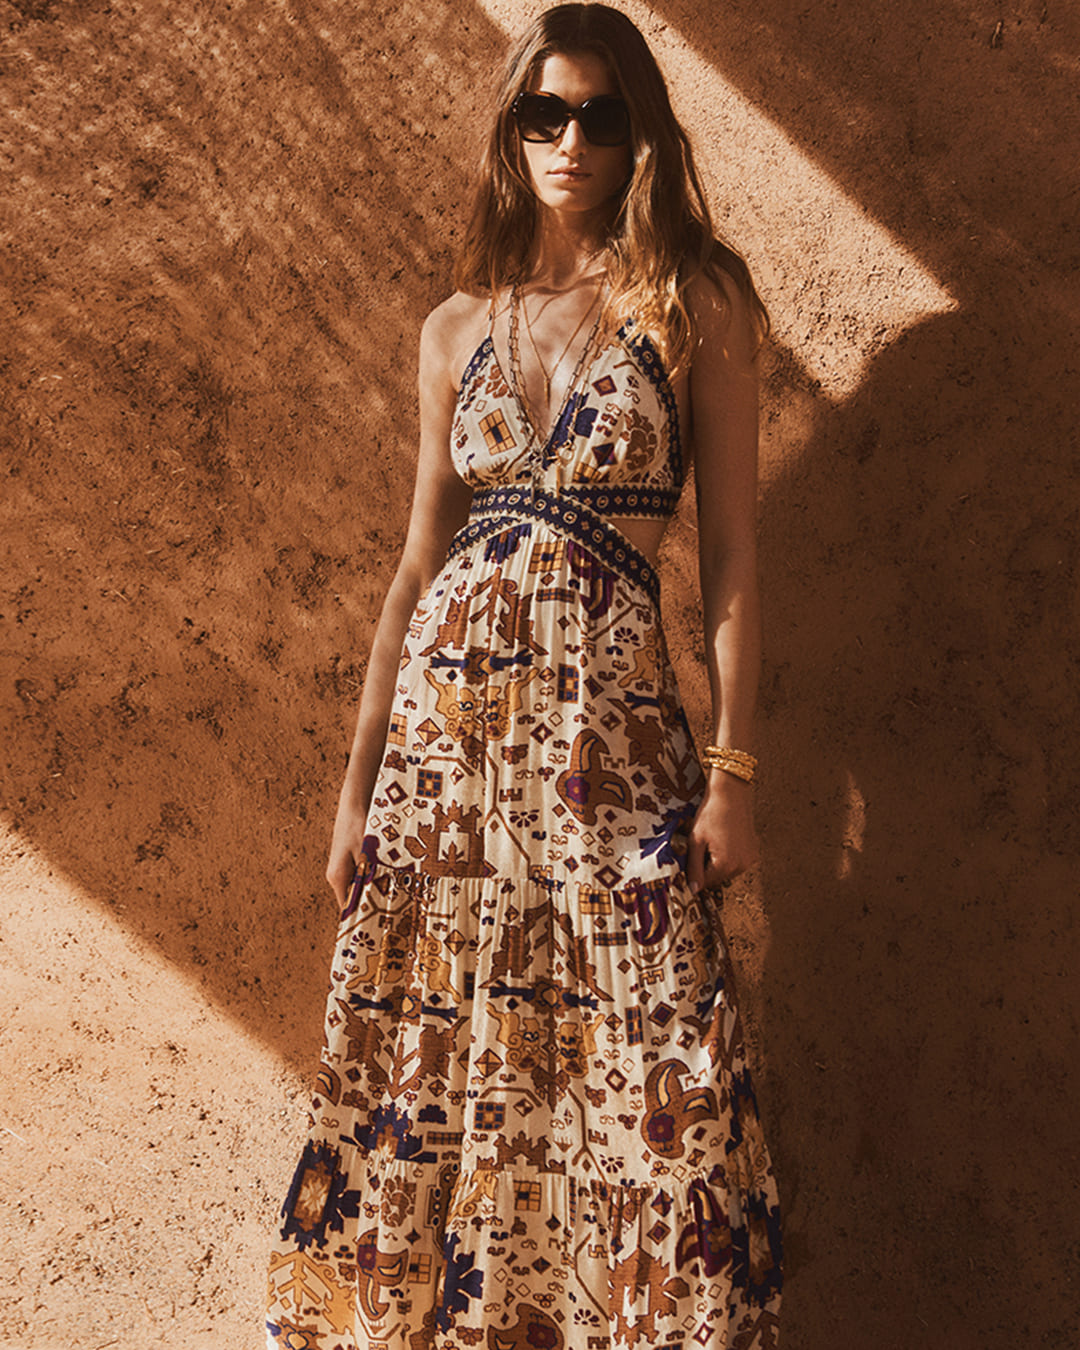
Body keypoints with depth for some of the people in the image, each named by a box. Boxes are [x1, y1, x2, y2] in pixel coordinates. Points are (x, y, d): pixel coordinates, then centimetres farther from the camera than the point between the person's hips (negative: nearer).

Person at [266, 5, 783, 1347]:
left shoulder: (694, 303, 4)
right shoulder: (460, 326, 13)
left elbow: (731, 549, 0)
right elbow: (420, 559, 13)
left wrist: (732, 766, -8)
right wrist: (360, 778, 9)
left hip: (609, 726, -3)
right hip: (446, 708, 3)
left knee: (641, 1064, -3)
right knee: (425, 1055, 5)